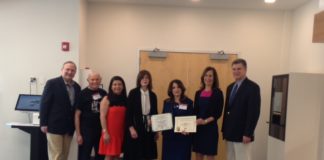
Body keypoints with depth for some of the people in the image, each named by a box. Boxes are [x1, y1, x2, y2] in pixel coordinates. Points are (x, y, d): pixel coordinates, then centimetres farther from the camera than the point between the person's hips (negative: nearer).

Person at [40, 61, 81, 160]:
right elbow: (44, 103, -9)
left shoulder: (77, 87, 9)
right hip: (54, 125, -5)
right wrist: (43, 123, -12)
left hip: (69, 127, 5)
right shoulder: (52, 83, -6)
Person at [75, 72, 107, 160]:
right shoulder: (83, 94, -6)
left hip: (101, 130, 4)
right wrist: (78, 134, -9)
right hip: (86, 130, -4)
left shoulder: (104, 93, 4)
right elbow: (77, 115, -6)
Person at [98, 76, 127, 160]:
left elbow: (126, 117, 8)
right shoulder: (106, 99, -4)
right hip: (110, 132, -4)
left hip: (121, 132, 4)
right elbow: (102, 117, -9)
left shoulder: (125, 99, 9)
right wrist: (105, 132, -14)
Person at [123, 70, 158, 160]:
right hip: (136, 128, -3)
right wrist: (131, 128, -15)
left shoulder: (153, 95, 7)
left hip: (149, 129, 4)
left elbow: (155, 113, 11)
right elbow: (129, 112, -7)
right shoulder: (133, 93, -4)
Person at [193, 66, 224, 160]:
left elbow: (218, 113, -10)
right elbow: (195, 111, 9)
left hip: (211, 128, -4)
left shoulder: (218, 93, -4)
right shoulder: (198, 93, 9)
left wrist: (205, 121, -20)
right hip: (198, 128, 4)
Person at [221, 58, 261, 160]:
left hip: (242, 134, -7)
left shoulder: (253, 87, -10)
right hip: (229, 133, 7)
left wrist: (248, 133, -19)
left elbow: (254, 112, -16)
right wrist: (224, 129, 13)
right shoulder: (230, 87, 12)